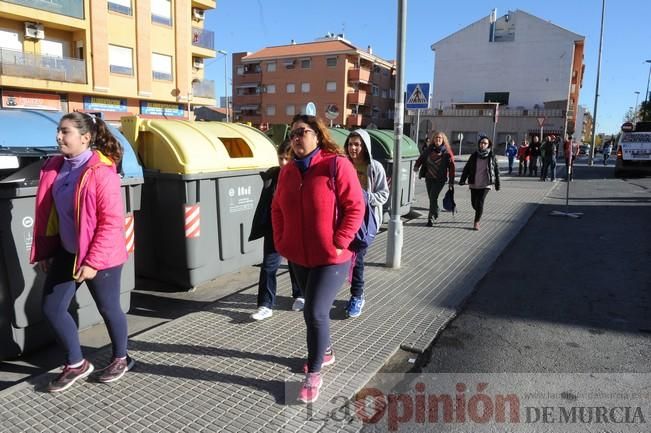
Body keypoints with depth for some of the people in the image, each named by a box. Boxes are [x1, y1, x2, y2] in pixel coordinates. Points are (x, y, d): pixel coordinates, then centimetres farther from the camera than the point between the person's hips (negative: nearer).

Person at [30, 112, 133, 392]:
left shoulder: (102, 172, -20)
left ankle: (121, 359, 34)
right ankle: (76, 364, 28)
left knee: (108, 308, 9)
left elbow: (112, 221, -22)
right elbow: (46, 213, 11)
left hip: (100, 257, -7)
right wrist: (44, 251, 10)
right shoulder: (54, 168, 3)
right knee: (51, 308, 9)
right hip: (66, 252, 7)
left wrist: (93, 262, -22)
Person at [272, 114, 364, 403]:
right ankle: (325, 352, 43)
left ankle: (313, 374, 11)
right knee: (315, 309, 20)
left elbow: (355, 207, -15)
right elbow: (277, 208, 14)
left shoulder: (337, 165, -13)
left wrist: (340, 243, -19)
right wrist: (281, 241, 4)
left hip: (331, 258, -6)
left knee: (315, 312, -8)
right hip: (299, 257, 6)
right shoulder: (287, 171, 5)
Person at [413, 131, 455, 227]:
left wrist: (451, 182, -9)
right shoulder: (429, 150, 3)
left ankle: (431, 218, -6)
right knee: (431, 198, 12)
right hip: (429, 178, 4)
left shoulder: (447, 152, -7)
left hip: (440, 179, -4)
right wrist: (416, 166, -12)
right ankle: (435, 214, 35)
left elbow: (451, 168, -6)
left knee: (433, 197, -14)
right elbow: (421, 158, 9)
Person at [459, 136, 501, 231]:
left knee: (480, 202, -10)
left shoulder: (492, 156, 0)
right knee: (474, 203, 8)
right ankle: (479, 214, 40)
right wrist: (462, 180, -4)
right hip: (474, 183, 2)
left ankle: (477, 222, 2)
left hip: (486, 184, -2)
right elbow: (467, 168, 4)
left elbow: (496, 170, 6)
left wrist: (497, 184, 7)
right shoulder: (474, 155, 3)